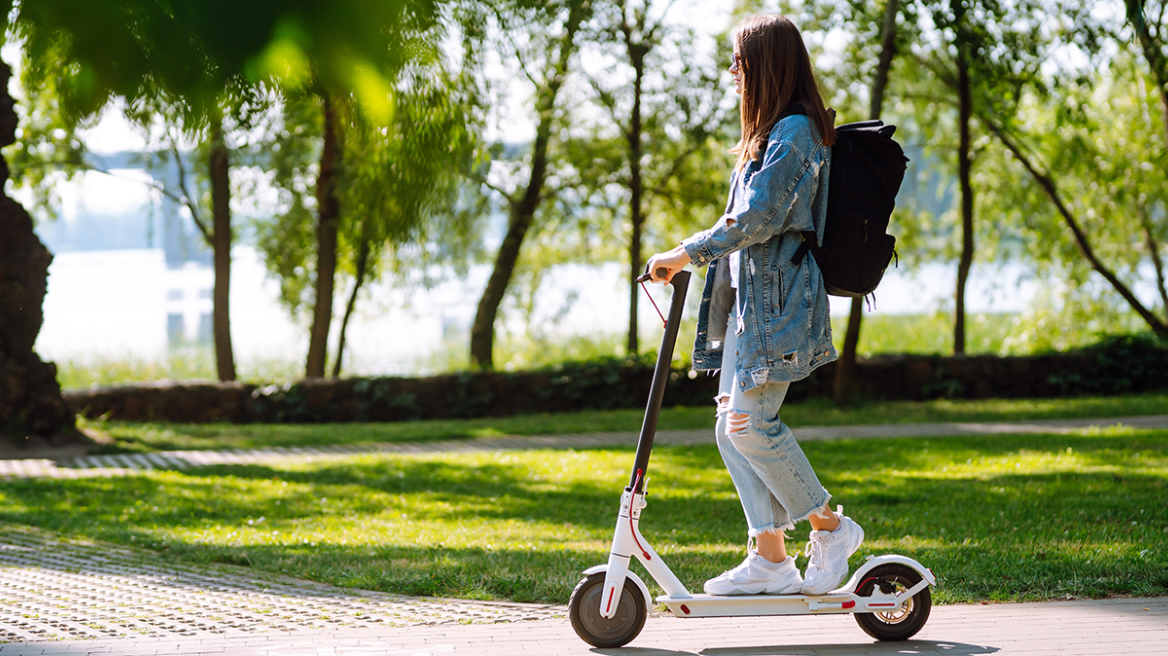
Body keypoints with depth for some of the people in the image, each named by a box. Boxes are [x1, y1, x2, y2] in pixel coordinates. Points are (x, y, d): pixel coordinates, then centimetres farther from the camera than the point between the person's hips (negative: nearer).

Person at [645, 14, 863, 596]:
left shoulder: (795, 131, -12)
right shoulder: (771, 133, 20)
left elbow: (758, 219, -20)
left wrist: (687, 253, -17)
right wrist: (695, 257, 18)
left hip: (778, 299, -10)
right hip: (750, 299, 10)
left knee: (750, 423, -14)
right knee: (732, 429, 5)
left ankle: (829, 527, 0)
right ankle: (770, 558, 6)